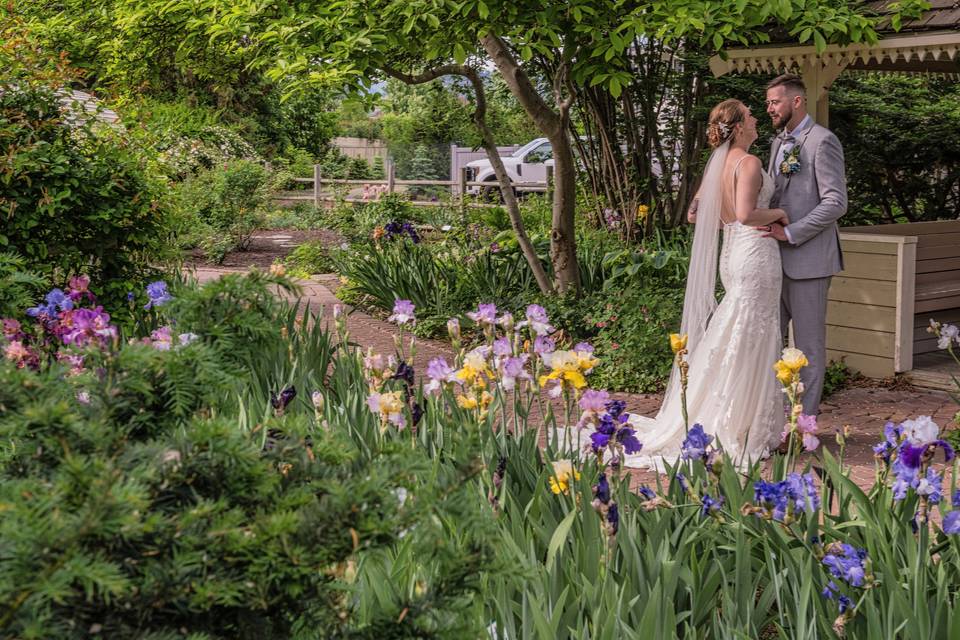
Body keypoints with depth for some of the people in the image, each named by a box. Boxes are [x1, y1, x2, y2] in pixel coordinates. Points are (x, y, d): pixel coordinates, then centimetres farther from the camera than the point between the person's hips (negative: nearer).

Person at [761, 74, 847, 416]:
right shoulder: (778, 143, 16)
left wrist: (791, 233, -19)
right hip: (778, 259, 8)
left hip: (808, 258, -8)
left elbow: (836, 203, -17)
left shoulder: (823, 141, -10)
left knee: (809, 344, 1)